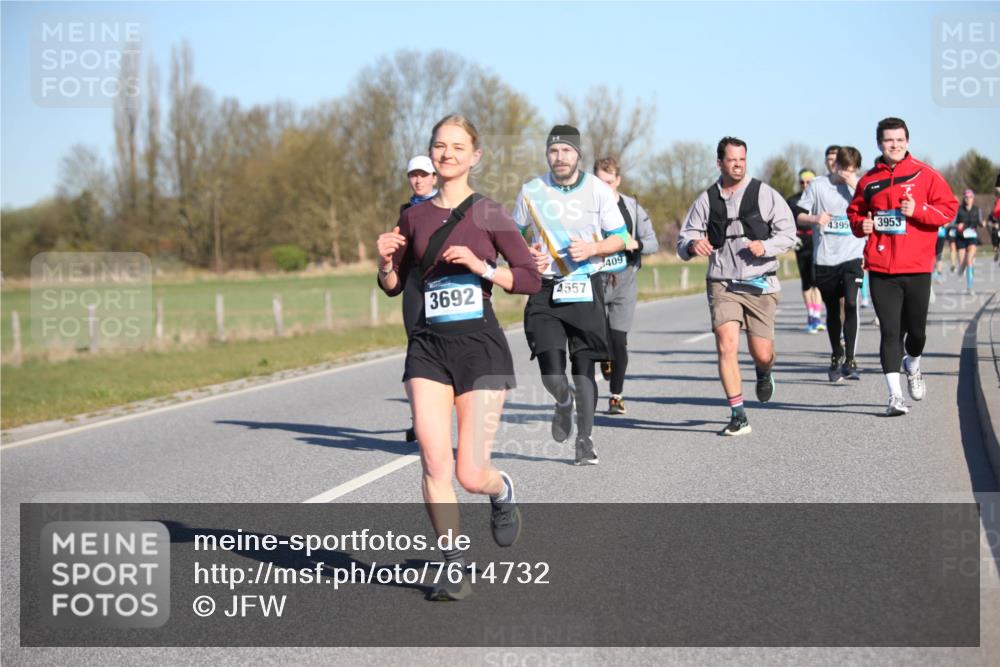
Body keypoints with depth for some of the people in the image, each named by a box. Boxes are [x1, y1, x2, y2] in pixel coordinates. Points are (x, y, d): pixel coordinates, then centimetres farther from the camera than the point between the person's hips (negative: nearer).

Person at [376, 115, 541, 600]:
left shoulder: (487, 214, -1)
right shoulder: (414, 217, 9)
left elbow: (531, 279, -3)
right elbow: (394, 286, 17)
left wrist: (482, 267, -17)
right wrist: (386, 261, -4)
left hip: (480, 347, -3)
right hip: (428, 347, 3)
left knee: (471, 476, -5)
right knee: (434, 463, -10)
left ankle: (501, 492, 32)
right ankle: (454, 565, 6)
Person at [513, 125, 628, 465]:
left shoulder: (598, 190, 1)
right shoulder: (531, 191, 3)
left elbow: (620, 238, 6)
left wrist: (592, 248, -13)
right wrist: (526, 255, -6)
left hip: (586, 287, 0)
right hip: (545, 288, 0)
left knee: (584, 367, 1)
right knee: (552, 374, -10)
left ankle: (585, 439, 13)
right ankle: (564, 402, 25)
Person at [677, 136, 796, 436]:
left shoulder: (765, 194, 3)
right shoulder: (706, 200, 7)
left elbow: (788, 232, 2)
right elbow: (684, 240, 9)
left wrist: (766, 246, -18)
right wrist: (693, 245, -15)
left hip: (760, 284, 0)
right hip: (722, 284, 0)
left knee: (762, 354, 0)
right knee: (726, 344, -16)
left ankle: (764, 374, 40)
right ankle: (738, 416, -9)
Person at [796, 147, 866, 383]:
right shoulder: (818, 185, 3)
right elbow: (799, 216, 4)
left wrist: (857, 187, -16)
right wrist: (814, 218, -16)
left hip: (852, 256, -1)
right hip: (825, 258, 1)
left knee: (851, 303, -19)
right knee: (832, 310, 12)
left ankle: (850, 360, -17)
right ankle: (836, 355, 33)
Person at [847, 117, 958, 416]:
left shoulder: (925, 175, 2)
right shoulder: (869, 180, 8)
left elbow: (948, 208, 0)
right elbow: (855, 212, 20)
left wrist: (918, 210, -14)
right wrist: (861, 224, -1)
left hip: (917, 268, -1)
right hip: (881, 270, 1)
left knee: (916, 330, 7)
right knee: (890, 331, -4)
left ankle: (913, 367, 40)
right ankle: (895, 395, -2)